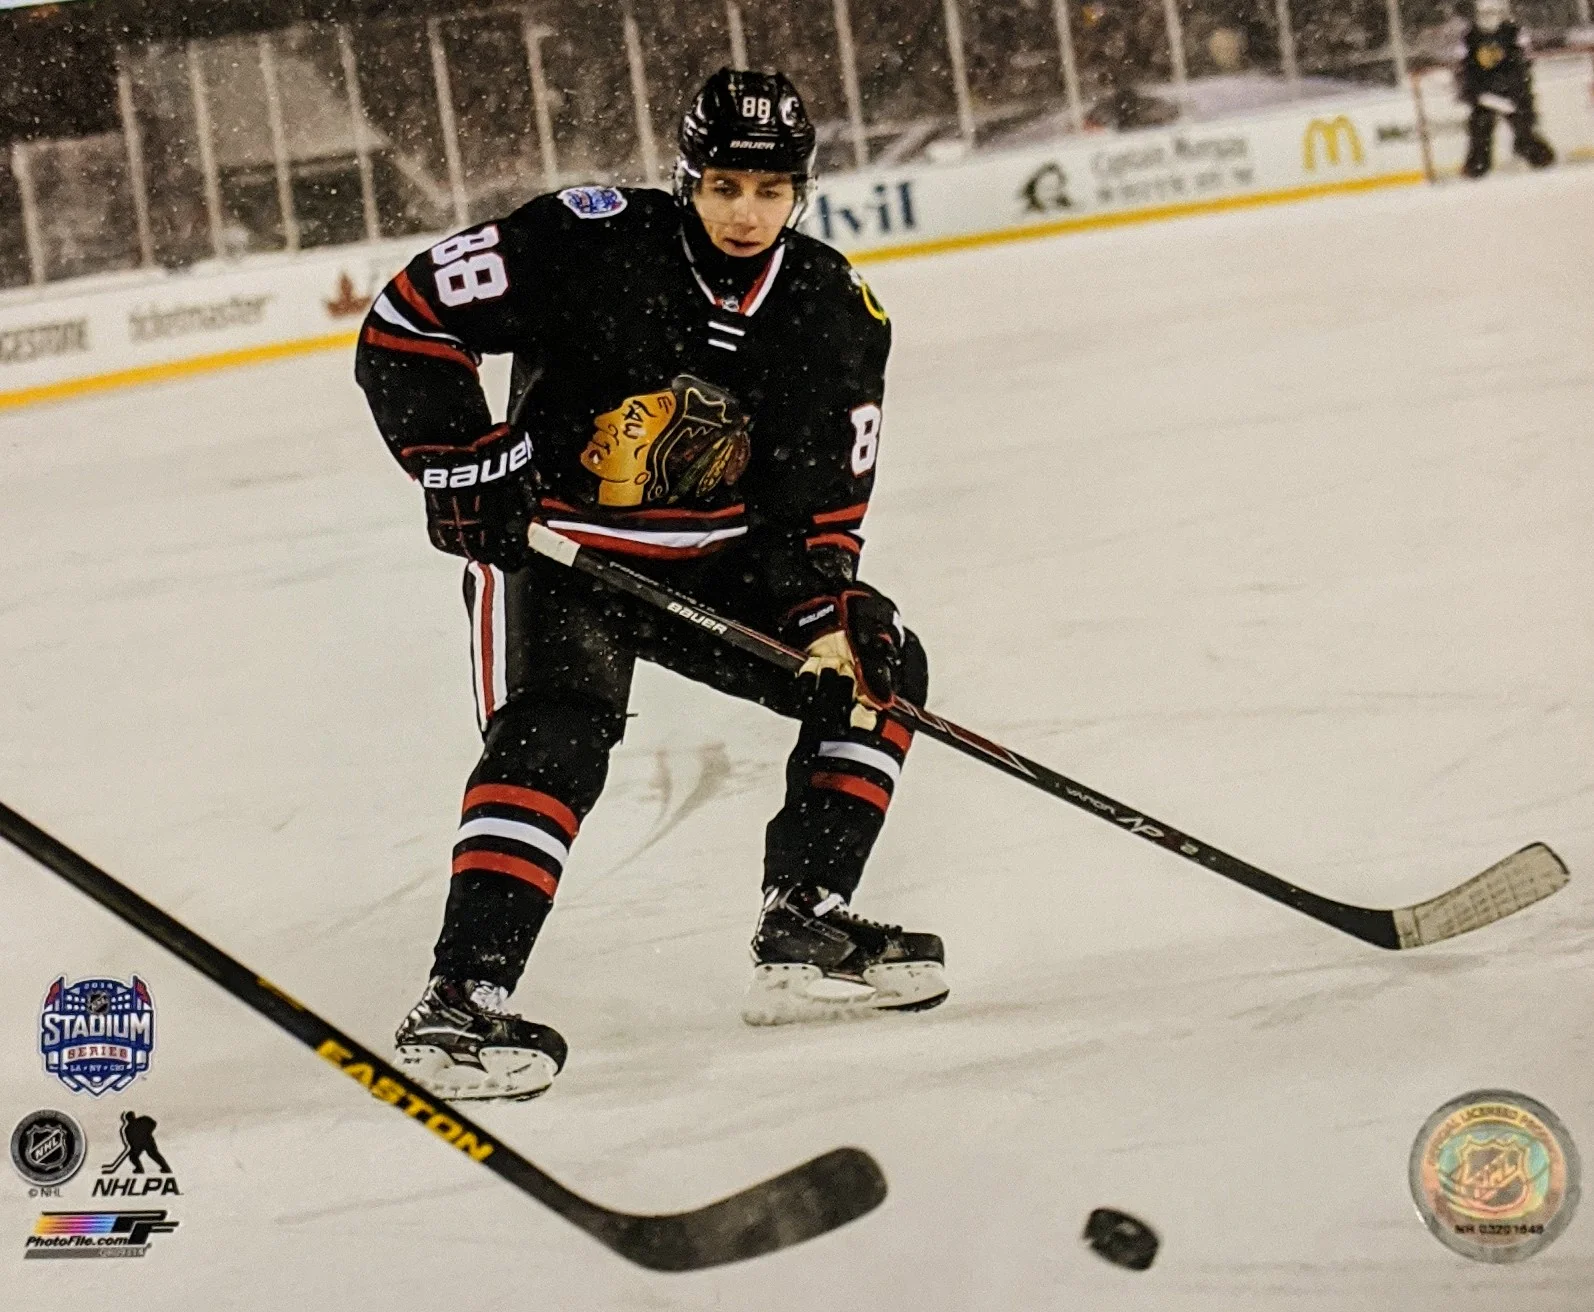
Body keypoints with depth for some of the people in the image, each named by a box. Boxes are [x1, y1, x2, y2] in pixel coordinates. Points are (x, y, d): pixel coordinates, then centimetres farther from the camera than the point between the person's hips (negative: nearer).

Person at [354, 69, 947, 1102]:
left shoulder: (838, 316, -6)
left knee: (876, 667, 0)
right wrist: (465, 466, -22)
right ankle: (459, 1002, -31)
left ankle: (801, 936, 5)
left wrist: (830, 610, -21)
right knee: (558, 732, -28)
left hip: (713, 559, 6)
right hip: (552, 544, -6)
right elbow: (404, 327, -17)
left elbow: (819, 509, -3)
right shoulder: (589, 242, -21)